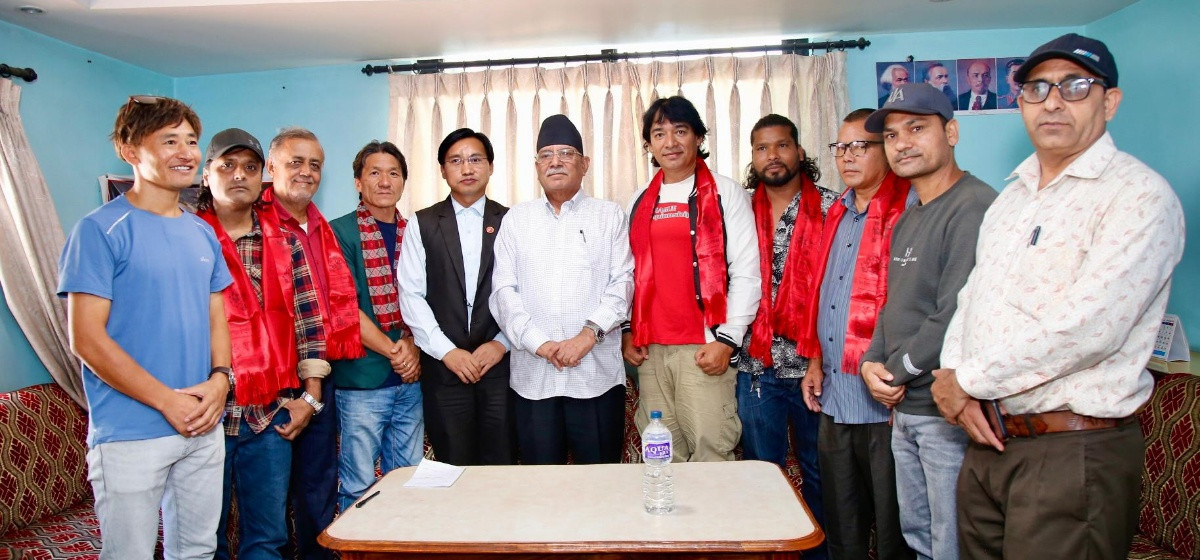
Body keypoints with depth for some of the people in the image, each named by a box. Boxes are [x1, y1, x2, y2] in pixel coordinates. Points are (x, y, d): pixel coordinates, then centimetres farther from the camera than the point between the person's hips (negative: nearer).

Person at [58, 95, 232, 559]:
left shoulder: (202, 233, 10)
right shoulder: (101, 230, -9)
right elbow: (87, 338, -13)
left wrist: (219, 380, -5)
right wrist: (169, 400, -15)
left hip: (203, 429, 6)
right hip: (130, 435, -5)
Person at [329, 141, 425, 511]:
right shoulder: (341, 232, -3)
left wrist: (412, 345, -6)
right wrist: (392, 350, -12)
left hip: (410, 378, 5)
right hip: (362, 380, -4)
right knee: (358, 486, 3)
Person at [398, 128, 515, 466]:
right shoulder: (422, 225, 7)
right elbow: (411, 295, 0)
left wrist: (501, 343, -8)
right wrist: (447, 351, -8)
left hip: (500, 362, 0)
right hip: (443, 366, 0)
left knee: (502, 465, 4)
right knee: (453, 468, 6)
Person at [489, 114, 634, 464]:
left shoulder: (610, 216, 9)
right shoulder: (516, 219, 13)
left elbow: (623, 282, -1)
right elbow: (503, 290, 5)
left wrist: (589, 334, -14)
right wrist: (539, 343, -8)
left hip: (597, 372, -1)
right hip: (532, 373, 2)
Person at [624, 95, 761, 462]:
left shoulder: (724, 193, 1)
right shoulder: (640, 202, 15)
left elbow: (746, 271, -5)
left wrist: (727, 340, -11)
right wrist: (626, 332, 10)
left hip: (705, 349, -4)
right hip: (649, 349, 4)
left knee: (710, 450, -7)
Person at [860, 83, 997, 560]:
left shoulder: (975, 207, -16)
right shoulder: (907, 220, 16)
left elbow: (958, 314, -23)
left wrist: (898, 372, -10)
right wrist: (872, 362, 1)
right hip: (904, 408, 9)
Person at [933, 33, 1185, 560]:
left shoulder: (1139, 195, -11)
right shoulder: (1012, 196, 14)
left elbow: (1086, 327, -22)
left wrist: (968, 381, -13)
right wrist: (956, 385, -4)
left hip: (1075, 452, -7)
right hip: (988, 439, 7)